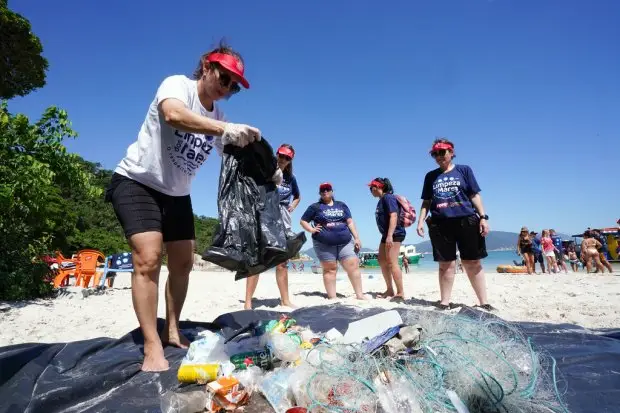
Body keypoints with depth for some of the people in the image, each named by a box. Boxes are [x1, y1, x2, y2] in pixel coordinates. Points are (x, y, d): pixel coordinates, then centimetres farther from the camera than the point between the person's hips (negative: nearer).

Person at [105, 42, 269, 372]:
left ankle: (172, 331, 20)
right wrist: (224, 128, -53)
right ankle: (152, 348, -13)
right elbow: (173, 115, -39)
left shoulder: (218, 117, 3)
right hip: (137, 182, -7)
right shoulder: (177, 84, -16)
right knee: (149, 258, -19)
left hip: (176, 194, 7)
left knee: (183, 263, 6)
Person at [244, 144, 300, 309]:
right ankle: (248, 302, -5)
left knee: (282, 263, 9)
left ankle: (285, 300, 17)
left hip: (283, 222, 5)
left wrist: (291, 207, 13)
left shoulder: (291, 178, 14)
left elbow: (297, 196, 30)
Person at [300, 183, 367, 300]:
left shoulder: (342, 205, 16)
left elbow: (350, 222, 11)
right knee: (330, 270, 1)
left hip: (345, 242, 3)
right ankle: (332, 297, 7)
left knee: (353, 266, -4)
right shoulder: (315, 207, 7)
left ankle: (359, 295, 3)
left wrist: (357, 238, 3)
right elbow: (303, 221, 10)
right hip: (324, 244, -2)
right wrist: (311, 230, -7)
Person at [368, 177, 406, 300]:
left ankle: (400, 293, -6)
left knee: (392, 263, -11)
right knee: (382, 262, 13)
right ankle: (390, 290, 20)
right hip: (387, 235, 11)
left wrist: (390, 236, -27)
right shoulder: (382, 200, 16)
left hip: (394, 234, -11)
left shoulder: (388, 197, -13)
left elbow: (394, 216, -21)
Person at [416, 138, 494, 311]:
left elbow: (475, 195, 5)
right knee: (445, 264, 4)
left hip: (466, 221, -1)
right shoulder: (430, 176, 13)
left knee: (473, 263, 2)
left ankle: (483, 302, 10)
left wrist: (483, 217, -4)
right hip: (440, 224, 2)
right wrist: (421, 221, 3)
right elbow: (426, 202, 14)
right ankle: (445, 302, 12)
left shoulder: (464, 170, 8)